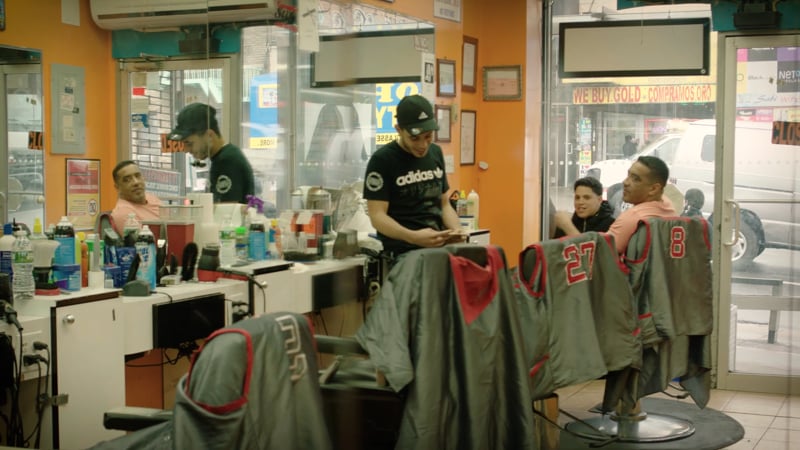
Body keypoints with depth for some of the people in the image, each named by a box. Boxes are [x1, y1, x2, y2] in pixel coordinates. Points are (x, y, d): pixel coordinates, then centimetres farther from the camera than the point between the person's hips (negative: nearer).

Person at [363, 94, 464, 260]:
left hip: (439, 246, 6)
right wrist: (412, 237, -25)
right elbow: (377, 216, -9)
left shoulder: (436, 152, 13)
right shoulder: (381, 160, -5)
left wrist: (456, 229, -1)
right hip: (403, 252, -5)